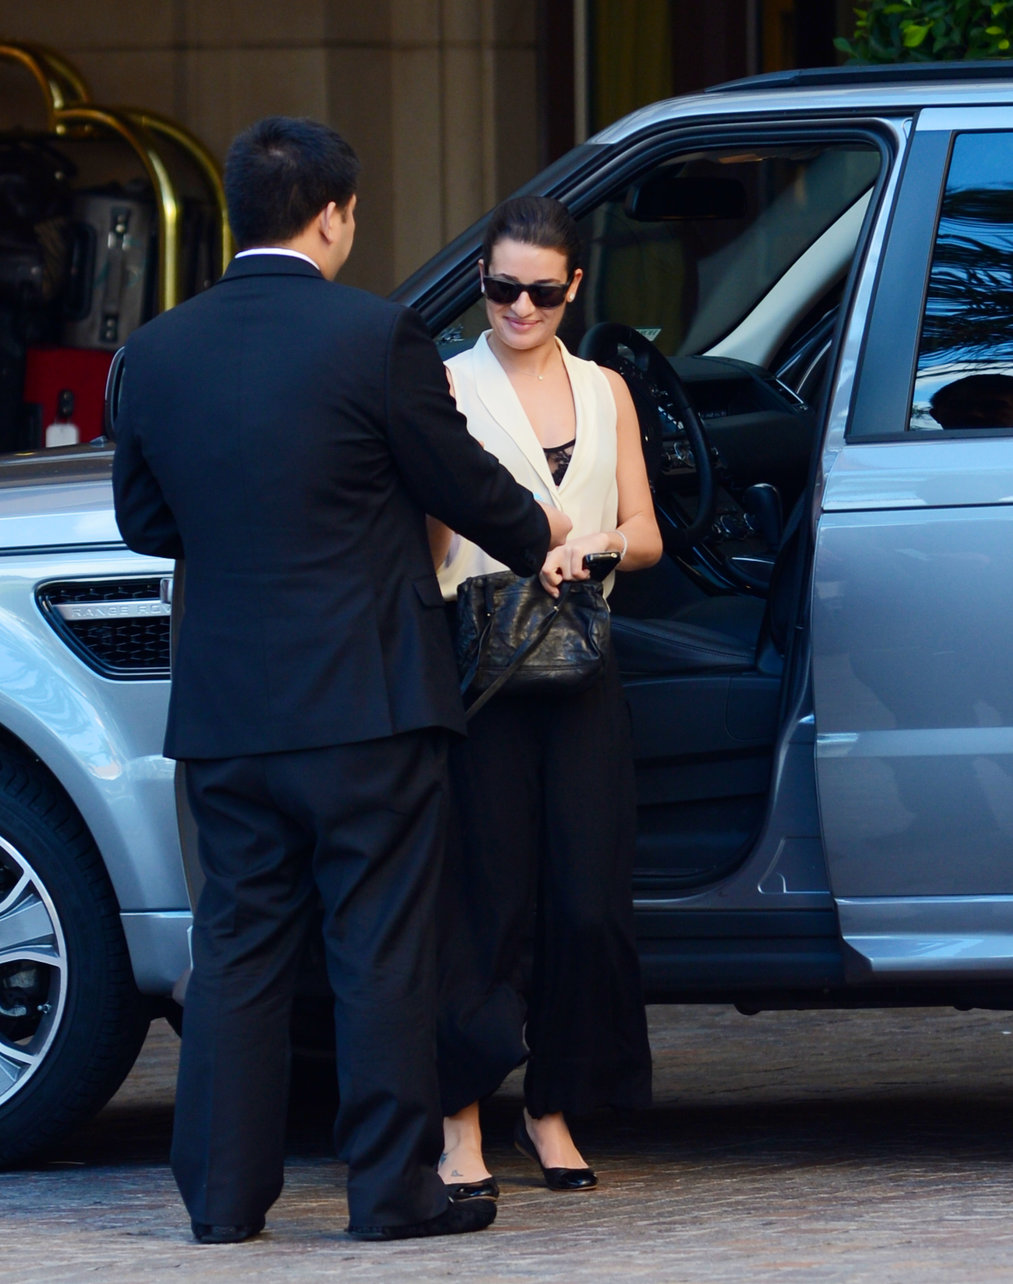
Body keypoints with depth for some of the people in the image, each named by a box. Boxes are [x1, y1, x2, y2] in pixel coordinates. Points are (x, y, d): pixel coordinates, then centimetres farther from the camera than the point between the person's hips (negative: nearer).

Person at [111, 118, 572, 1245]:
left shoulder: (156, 355, 2)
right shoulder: (377, 339, -12)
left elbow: (145, 523, 13)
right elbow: (463, 486, -1)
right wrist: (539, 534, 20)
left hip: (226, 709, 4)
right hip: (367, 699, -4)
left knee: (238, 945, 11)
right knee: (381, 948, 2)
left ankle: (223, 1193, 11)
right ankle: (392, 1188, 5)